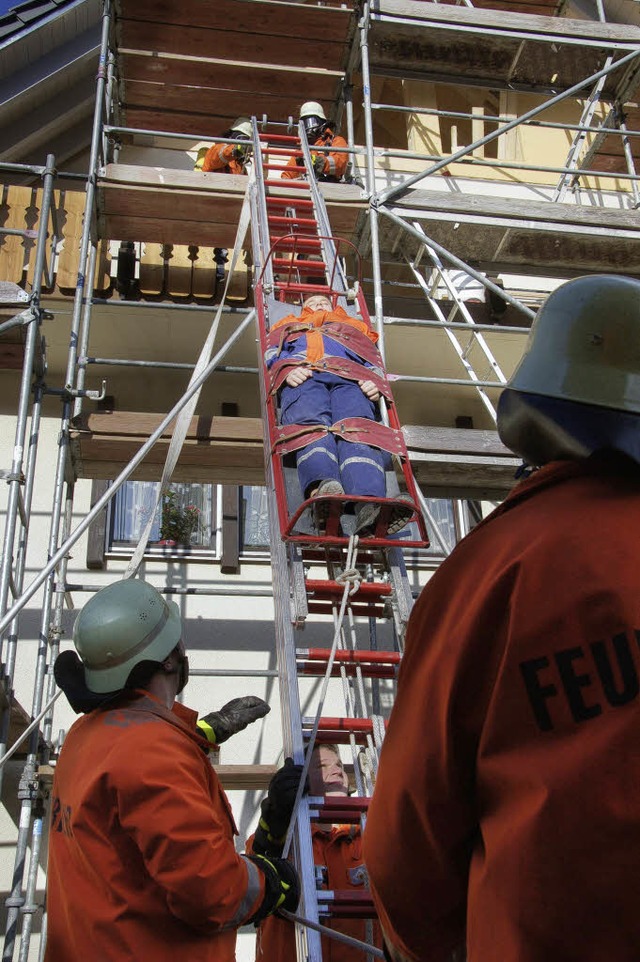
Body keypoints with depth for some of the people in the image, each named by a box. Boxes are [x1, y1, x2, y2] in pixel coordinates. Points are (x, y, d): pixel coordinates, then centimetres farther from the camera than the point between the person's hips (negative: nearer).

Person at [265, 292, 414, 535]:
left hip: (349, 379, 1)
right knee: (313, 425, -38)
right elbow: (273, 352, 23)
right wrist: (288, 370, -3)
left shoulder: (353, 326, 45)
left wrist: (374, 382, 2)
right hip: (303, 376, 0)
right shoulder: (290, 326, 45)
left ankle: (371, 506, -65)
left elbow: (374, 360, 27)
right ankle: (321, 490, -70)